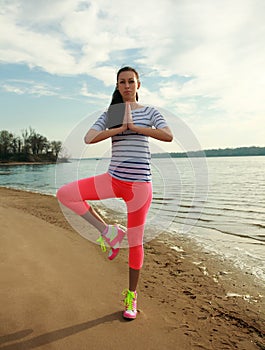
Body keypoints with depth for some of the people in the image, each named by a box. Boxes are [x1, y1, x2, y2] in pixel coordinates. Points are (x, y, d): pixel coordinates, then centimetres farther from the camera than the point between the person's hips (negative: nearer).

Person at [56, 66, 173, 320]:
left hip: (139, 183, -3)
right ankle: (109, 232, 0)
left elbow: (168, 136, -12)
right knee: (64, 194, -12)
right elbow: (88, 138, -5)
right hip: (113, 179, 3)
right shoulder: (110, 114, 10)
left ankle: (131, 295, 26)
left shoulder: (149, 112, 6)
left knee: (135, 241, 5)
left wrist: (135, 127, -11)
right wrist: (120, 128, -11)